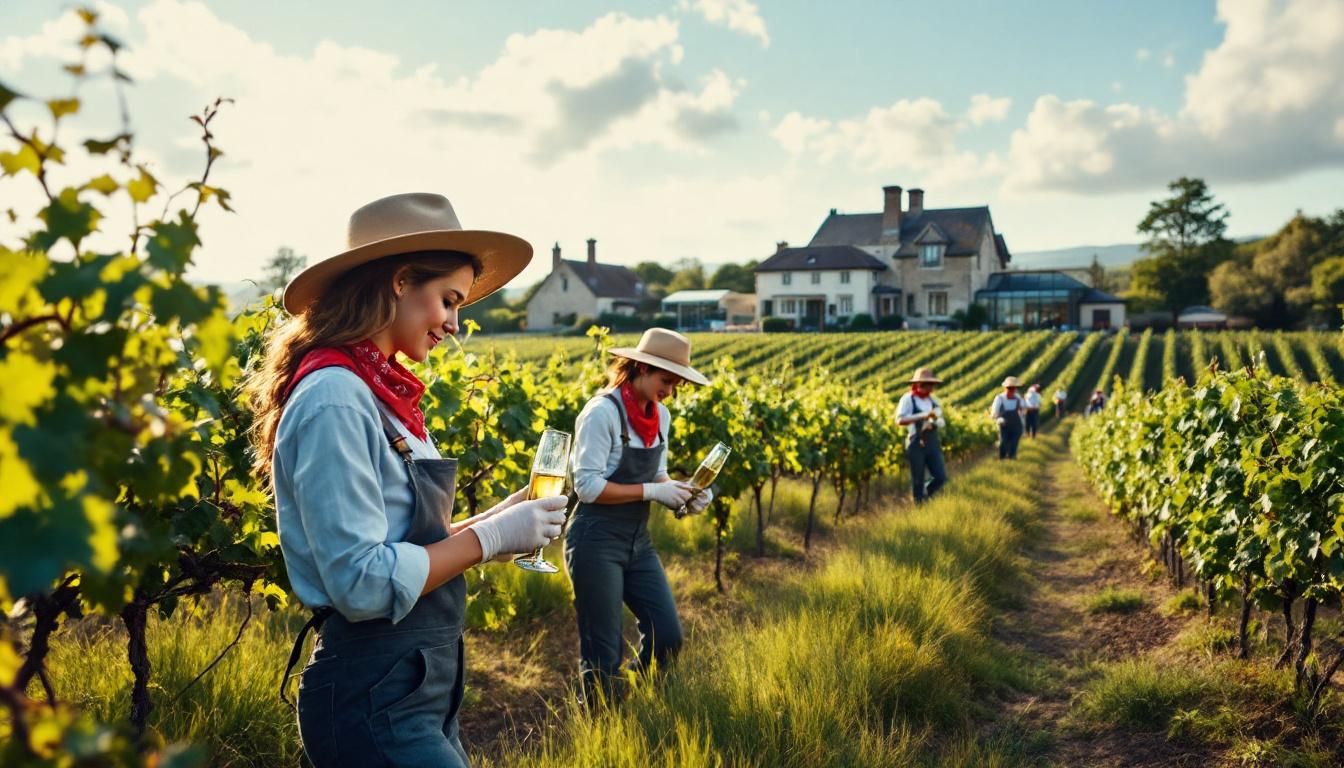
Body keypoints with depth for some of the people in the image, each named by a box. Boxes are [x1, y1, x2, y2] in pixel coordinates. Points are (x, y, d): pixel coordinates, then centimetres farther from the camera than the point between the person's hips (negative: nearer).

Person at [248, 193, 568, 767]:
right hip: (373, 703, -9)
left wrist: (498, 519, 2)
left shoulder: (380, 392, 8)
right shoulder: (334, 397, -19)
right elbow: (363, 584, -23)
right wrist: (490, 536, -15)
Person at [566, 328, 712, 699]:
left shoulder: (660, 415, 7)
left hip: (638, 541, 8)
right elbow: (588, 486, -21)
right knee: (604, 653, 1)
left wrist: (683, 491, -4)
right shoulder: (603, 411, -17)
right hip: (597, 541, -8)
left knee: (668, 636, 6)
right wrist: (653, 491, -19)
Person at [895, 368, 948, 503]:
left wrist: (934, 423, -8)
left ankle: (924, 494, 26)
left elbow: (942, 421, 17)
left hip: (933, 443, 5)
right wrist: (922, 416, -24)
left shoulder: (933, 400, 12)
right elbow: (900, 420, -18)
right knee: (918, 480, 2)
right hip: (916, 444, -5)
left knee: (941, 477, 0)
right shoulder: (908, 399, -6)